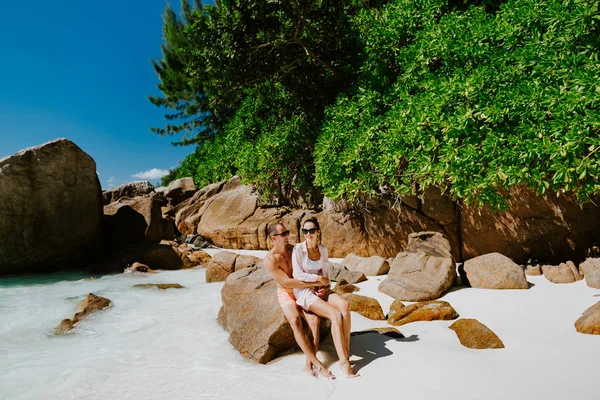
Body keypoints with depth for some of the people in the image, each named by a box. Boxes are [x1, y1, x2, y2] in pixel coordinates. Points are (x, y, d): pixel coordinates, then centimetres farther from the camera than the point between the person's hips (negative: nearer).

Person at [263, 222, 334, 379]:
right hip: (286, 295, -3)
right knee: (295, 322, -32)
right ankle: (317, 363, -31)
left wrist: (323, 285, -11)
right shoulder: (270, 260, -17)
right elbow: (288, 283, -23)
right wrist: (316, 282, -24)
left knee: (314, 320, -25)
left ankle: (309, 364, -22)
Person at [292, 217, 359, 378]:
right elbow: (297, 275, -13)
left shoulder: (323, 250, 6)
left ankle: (347, 352, -18)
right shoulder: (298, 249, -10)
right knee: (335, 315, -26)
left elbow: (324, 273, 12)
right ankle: (343, 361, -20)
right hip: (303, 291, -5)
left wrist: (326, 286, -7)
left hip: (320, 290, 5)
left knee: (344, 305, -24)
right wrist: (319, 278, -10)